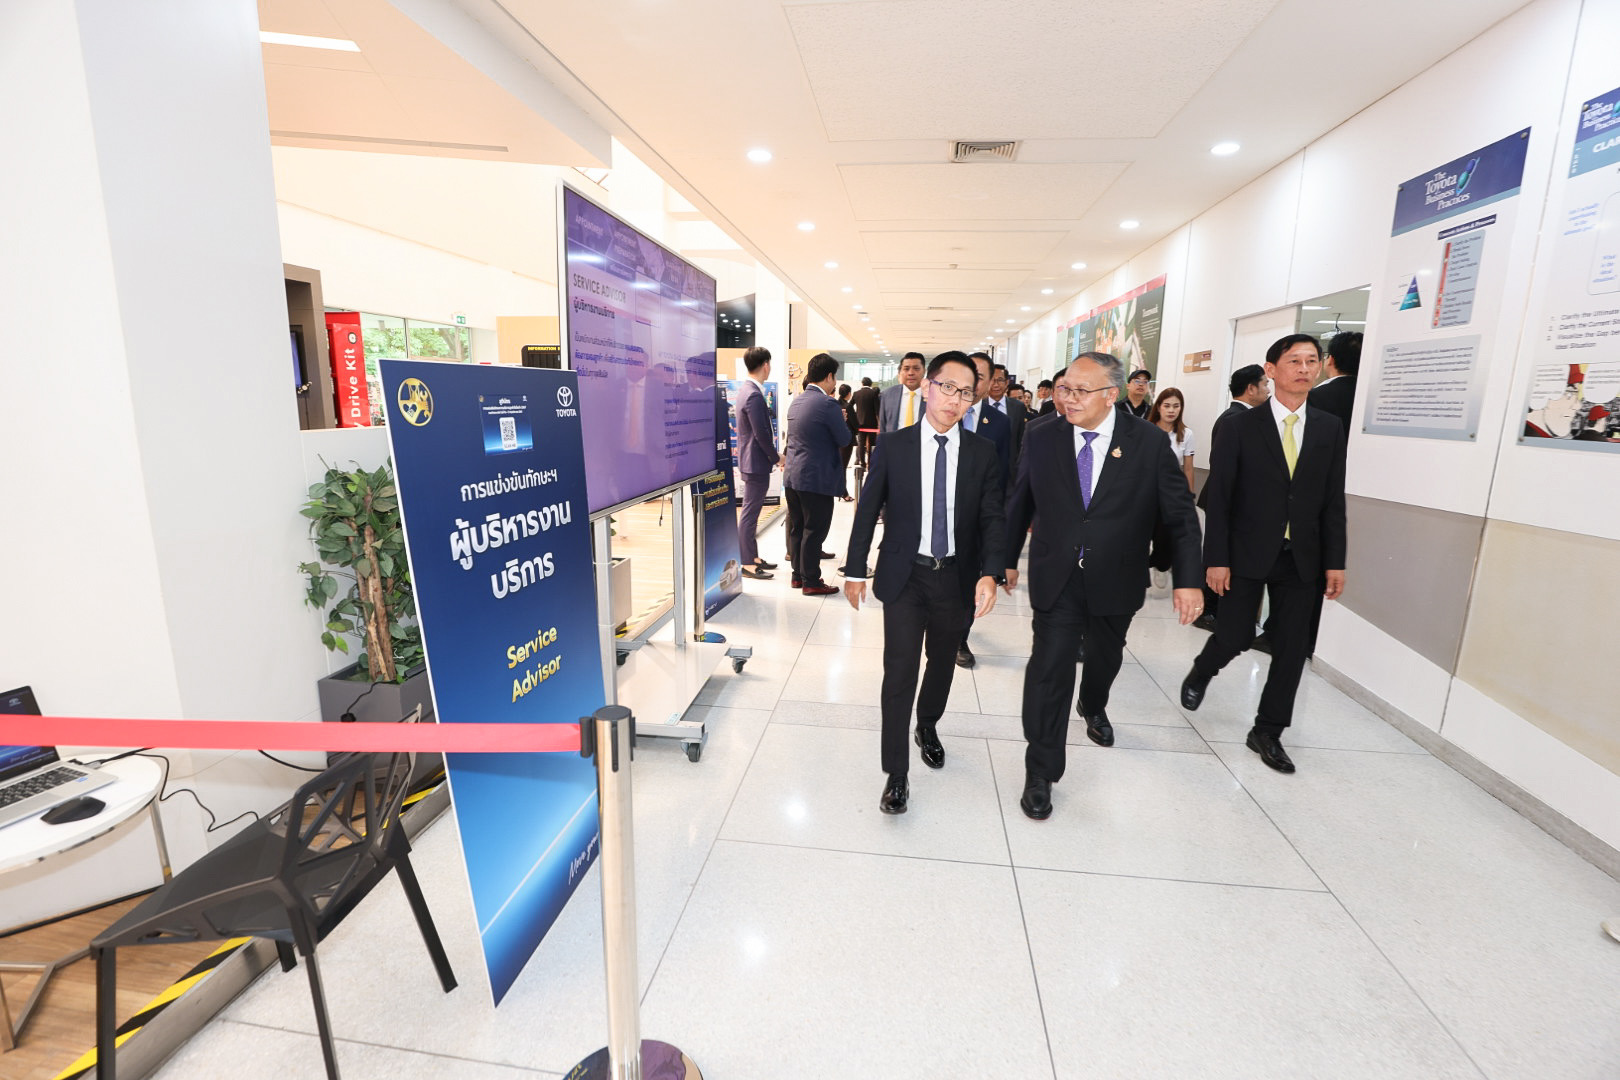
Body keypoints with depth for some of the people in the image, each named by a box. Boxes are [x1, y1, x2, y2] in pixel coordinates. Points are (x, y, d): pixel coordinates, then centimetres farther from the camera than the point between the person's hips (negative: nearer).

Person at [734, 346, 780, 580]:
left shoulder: (745, 390, 11)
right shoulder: (754, 395, -22)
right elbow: (761, 434, -22)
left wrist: (768, 443, 21)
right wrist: (776, 457, -11)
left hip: (750, 460, 11)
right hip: (756, 462, -11)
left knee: (751, 512, 16)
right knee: (749, 513, -3)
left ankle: (753, 556, 27)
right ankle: (747, 564, 5)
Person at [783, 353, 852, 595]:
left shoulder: (796, 402, 11)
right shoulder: (828, 405, -15)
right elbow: (844, 439, -9)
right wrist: (841, 419, 9)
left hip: (792, 477, 8)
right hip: (816, 479, -8)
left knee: (797, 528, 14)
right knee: (814, 531, 0)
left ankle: (798, 575, 25)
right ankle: (811, 582, 7)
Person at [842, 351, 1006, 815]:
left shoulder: (982, 453, 0)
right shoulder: (892, 446, -4)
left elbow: (992, 518, -3)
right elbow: (867, 511, -1)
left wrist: (989, 573, -17)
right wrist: (855, 571, -1)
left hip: (956, 577, 3)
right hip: (904, 575, -2)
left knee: (942, 662, 19)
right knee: (900, 671, -4)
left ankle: (927, 727, 48)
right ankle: (896, 775, 9)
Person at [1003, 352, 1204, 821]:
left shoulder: (1149, 442, -10)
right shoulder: (1042, 438, -7)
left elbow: (1180, 515, -6)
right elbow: (1019, 504, 3)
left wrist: (1188, 579, -10)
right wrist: (1007, 559, 10)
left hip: (1116, 582, 1)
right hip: (1056, 579, -1)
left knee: (1105, 656, 23)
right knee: (1048, 669, -4)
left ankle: (1093, 707, 58)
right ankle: (1040, 773, 11)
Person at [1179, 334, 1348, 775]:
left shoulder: (1330, 428, 6)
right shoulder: (1242, 426, -5)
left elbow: (1333, 501, 6)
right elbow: (1219, 498, -7)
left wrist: (1334, 562, 1)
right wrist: (1216, 558, -12)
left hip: (1301, 558, 4)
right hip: (1247, 553, -3)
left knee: (1291, 647, 6)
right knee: (1234, 637, 0)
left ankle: (1268, 732, 21)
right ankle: (1201, 673, 34)